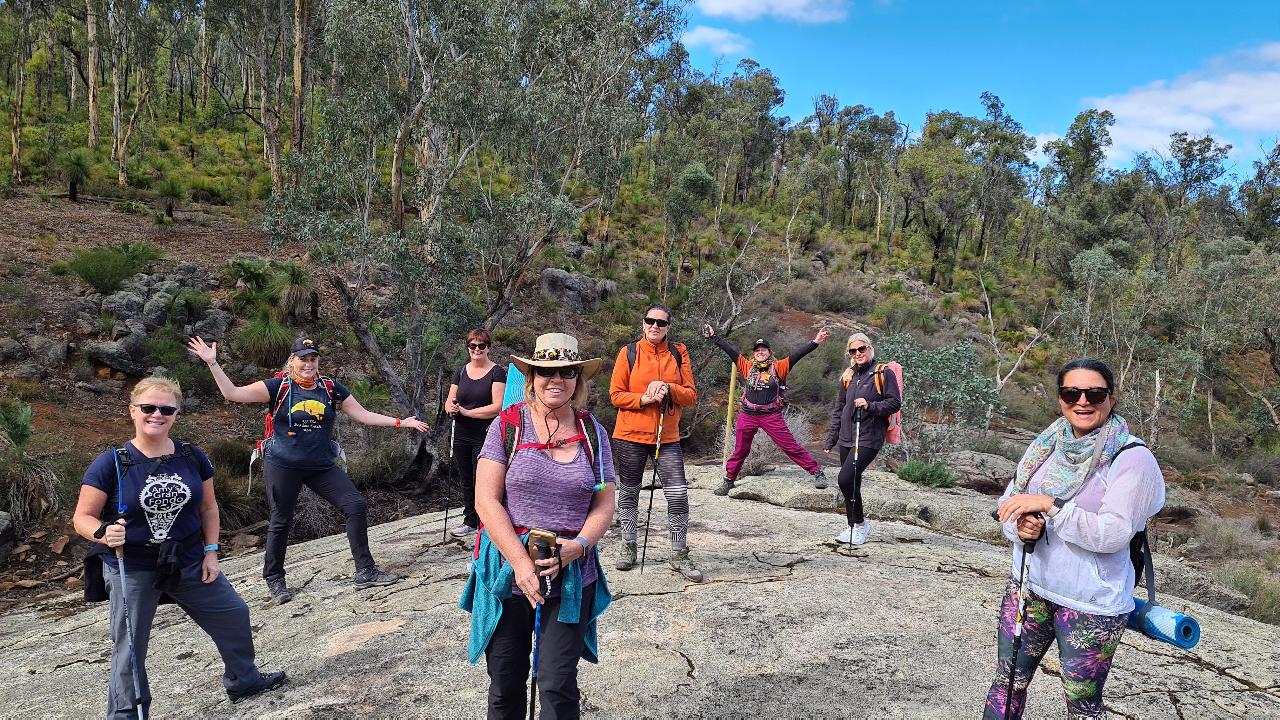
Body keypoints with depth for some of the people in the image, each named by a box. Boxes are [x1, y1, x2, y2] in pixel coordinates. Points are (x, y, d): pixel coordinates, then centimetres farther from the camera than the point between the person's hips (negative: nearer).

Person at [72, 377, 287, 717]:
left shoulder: (192, 457, -2)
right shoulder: (110, 464, -14)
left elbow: (208, 507, 7)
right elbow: (82, 517, -9)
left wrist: (210, 552, 1)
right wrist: (104, 534, -29)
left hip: (188, 561, 4)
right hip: (131, 570, -4)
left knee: (234, 615, 13)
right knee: (130, 648, 3)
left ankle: (243, 680, 37)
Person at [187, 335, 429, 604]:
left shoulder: (330, 388, 3)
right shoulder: (278, 387, -6)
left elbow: (363, 415, 5)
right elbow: (232, 393, -12)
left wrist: (400, 422, -1)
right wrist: (212, 363, -21)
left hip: (322, 466, 3)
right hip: (283, 467, -3)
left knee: (357, 506, -6)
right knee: (281, 522, 7)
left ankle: (365, 571, 4)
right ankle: (274, 580, 28)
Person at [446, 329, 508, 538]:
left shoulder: (497, 373, -7)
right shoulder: (460, 372, 9)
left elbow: (497, 407, -16)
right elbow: (449, 403, 9)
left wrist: (465, 411, -16)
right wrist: (451, 408, -16)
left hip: (485, 436, -5)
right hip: (461, 436, 6)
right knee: (466, 481, 15)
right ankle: (469, 521, 29)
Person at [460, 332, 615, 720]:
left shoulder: (593, 433, 3)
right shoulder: (507, 426, -3)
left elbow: (603, 506, 3)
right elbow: (486, 501, -8)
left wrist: (574, 549, -15)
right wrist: (520, 561, -17)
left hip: (571, 577, 1)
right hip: (507, 572, 0)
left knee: (558, 685, -3)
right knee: (505, 685, 11)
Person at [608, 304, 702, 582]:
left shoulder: (678, 353, 4)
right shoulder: (629, 353, -1)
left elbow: (691, 395, 1)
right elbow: (616, 395, -3)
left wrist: (667, 388, -17)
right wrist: (644, 398, -18)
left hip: (667, 436, 1)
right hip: (631, 434, -1)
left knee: (678, 494, -5)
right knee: (629, 493, 11)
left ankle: (679, 555, 9)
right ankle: (628, 546, 29)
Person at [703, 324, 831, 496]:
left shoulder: (778, 367, 0)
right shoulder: (747, 366, 5)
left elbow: (797, 355, -7)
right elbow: (728, 349, 6)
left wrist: (815, 342, -15)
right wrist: (713, 336, 5)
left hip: (771, 416, -2)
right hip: (748, 416, 2)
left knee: (791, 447, -2)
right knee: (740, 450, 14)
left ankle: (817, 472, 6)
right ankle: (729, 480, 28)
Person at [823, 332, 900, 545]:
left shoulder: (884, 373, -3)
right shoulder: (848, 376, 14)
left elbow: (895, 403, -5)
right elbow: (838, 409, 18)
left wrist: (870, 406, -19)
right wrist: (831, 439, 16)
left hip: (869, 439, -6)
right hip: (847, 438, 6)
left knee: (845, 480, -16)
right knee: (851, 484, 11)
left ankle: (860, 523, 2)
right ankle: (853, 527, 23)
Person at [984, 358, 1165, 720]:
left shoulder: (1132, 458, -13)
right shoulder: (1047, 444, 4)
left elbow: (1112, 535, -22)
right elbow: (1008, 503, 7)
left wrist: (1048, 504, -26)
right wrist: (1020, 525, -15)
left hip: (1091, 604, -5)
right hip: (1029, 584, 5)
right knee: (1007, 681, 14)